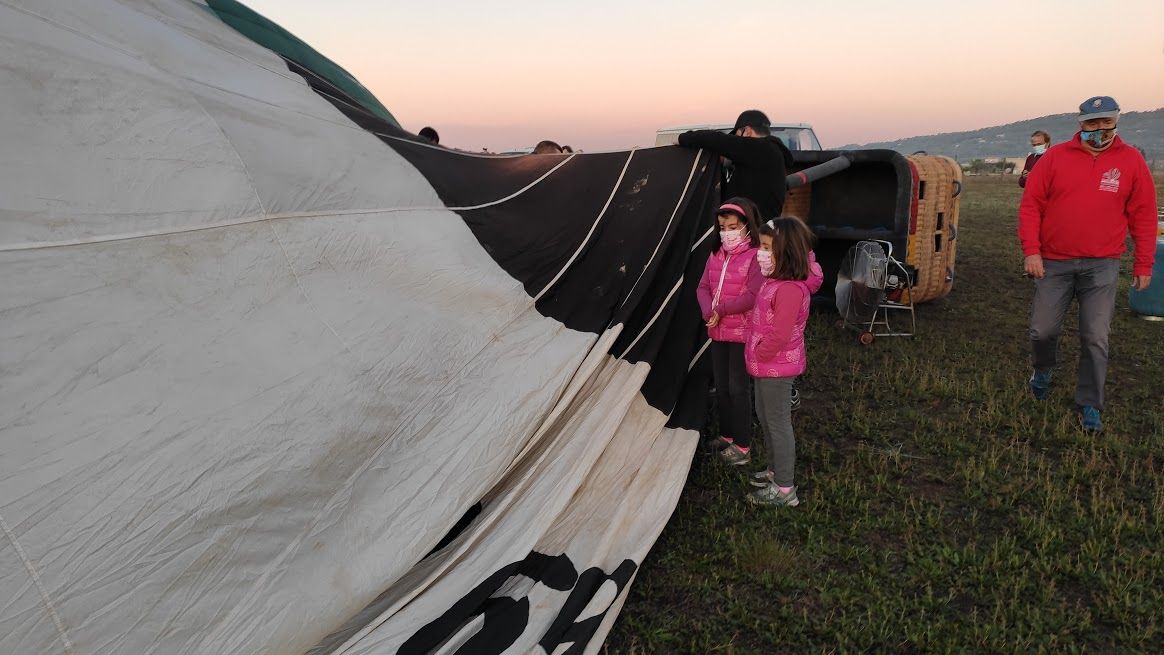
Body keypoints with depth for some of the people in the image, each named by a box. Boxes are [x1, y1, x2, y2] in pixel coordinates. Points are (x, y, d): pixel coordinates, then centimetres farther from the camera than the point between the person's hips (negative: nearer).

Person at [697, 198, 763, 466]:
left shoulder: (755, 256, -15)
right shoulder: (716, 255, 7)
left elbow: (752, 296, -23)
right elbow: (703, 287, 5)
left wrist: (721, 309, -14)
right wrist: (709, 311, -14)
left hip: (742, 333, -7)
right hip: (718, 332, 7)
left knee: (739, 389, 0)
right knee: (721, 387, 17)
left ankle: (742, 445, 12)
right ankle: (727, 434, 33)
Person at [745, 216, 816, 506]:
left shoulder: (789, 289, -26)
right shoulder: (775, 281, 7)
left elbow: (779, 335, -28)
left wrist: (759, 356, -14)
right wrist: (756, 356, 12)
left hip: (776, 367, -10)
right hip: (766, 365, 10)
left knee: (778, 423, 0)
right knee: (765, 417, 22)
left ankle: (784, 489, 12)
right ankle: (775, 470, 40)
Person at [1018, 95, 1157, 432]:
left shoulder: (1131, 160, 2)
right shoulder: (1055, 157, 1)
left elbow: (1143, 215, 4)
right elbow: (1030, 205, 0)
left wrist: (1144, 265, 3)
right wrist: (1031, 251, -8)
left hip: (1102, 266, 0)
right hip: (1054, 263, 0)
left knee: (1095, 339, 0)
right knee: (1043, 330, 6)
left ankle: (1089, 405, 13)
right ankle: (1042, 371, 37)